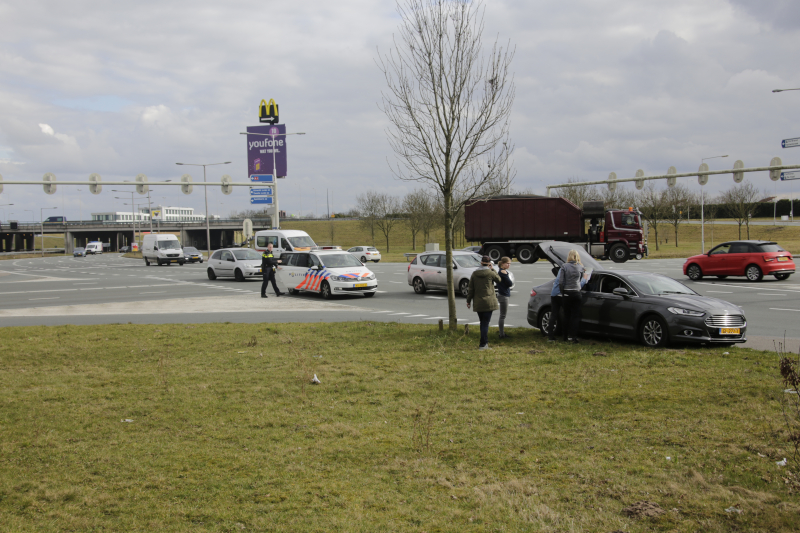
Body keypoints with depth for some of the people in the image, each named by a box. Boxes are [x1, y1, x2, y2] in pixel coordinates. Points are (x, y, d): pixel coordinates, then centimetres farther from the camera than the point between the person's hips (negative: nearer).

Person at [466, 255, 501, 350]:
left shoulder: (474, 274, 2)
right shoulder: (490, 273, -9)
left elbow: (471, 289, 4)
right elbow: (499, 280, 11)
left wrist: (468, 300, 12)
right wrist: (492, 269, 13)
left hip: (478, 303, 4)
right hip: (489, 302, -4)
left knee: (483, 323, 15)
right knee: (485, 323, -3)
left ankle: (485, 342, 22)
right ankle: (483, 344, -6)